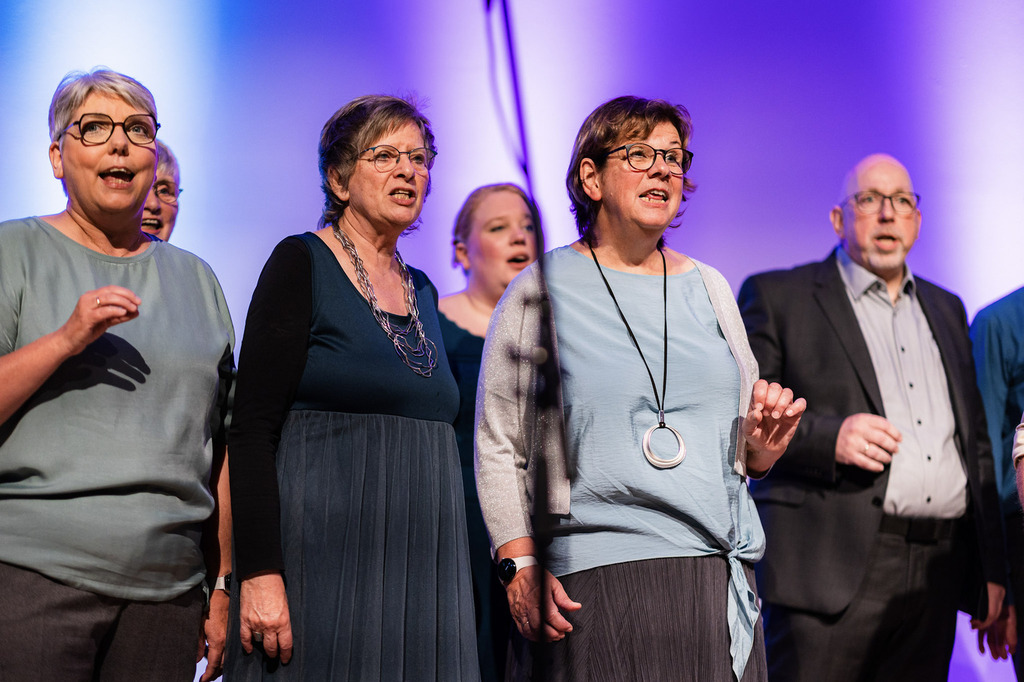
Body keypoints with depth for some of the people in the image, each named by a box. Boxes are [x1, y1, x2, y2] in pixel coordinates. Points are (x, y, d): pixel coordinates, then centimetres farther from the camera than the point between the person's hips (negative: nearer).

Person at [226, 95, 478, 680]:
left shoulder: (422, 292, 16)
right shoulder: (301, 264, -4)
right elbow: (252, 428, -11)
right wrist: (259, 571, -20)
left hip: (419, 563, 6)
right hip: (323, 559, -6)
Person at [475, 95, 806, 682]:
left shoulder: (709, 288, 14)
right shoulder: (541, 291, 1)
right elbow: (498, 448, -1)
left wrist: (762, 446, -2)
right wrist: (519, 566, -11)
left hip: (716, 572, 4)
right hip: (595, 580, -4)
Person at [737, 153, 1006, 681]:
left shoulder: (946, 310, 22)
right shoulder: (777, 296, 5)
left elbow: (976, 442, 21)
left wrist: (991, 568, 15)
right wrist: (827, 435, -17)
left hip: (937, 574, 5)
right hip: (831, 569, -5)